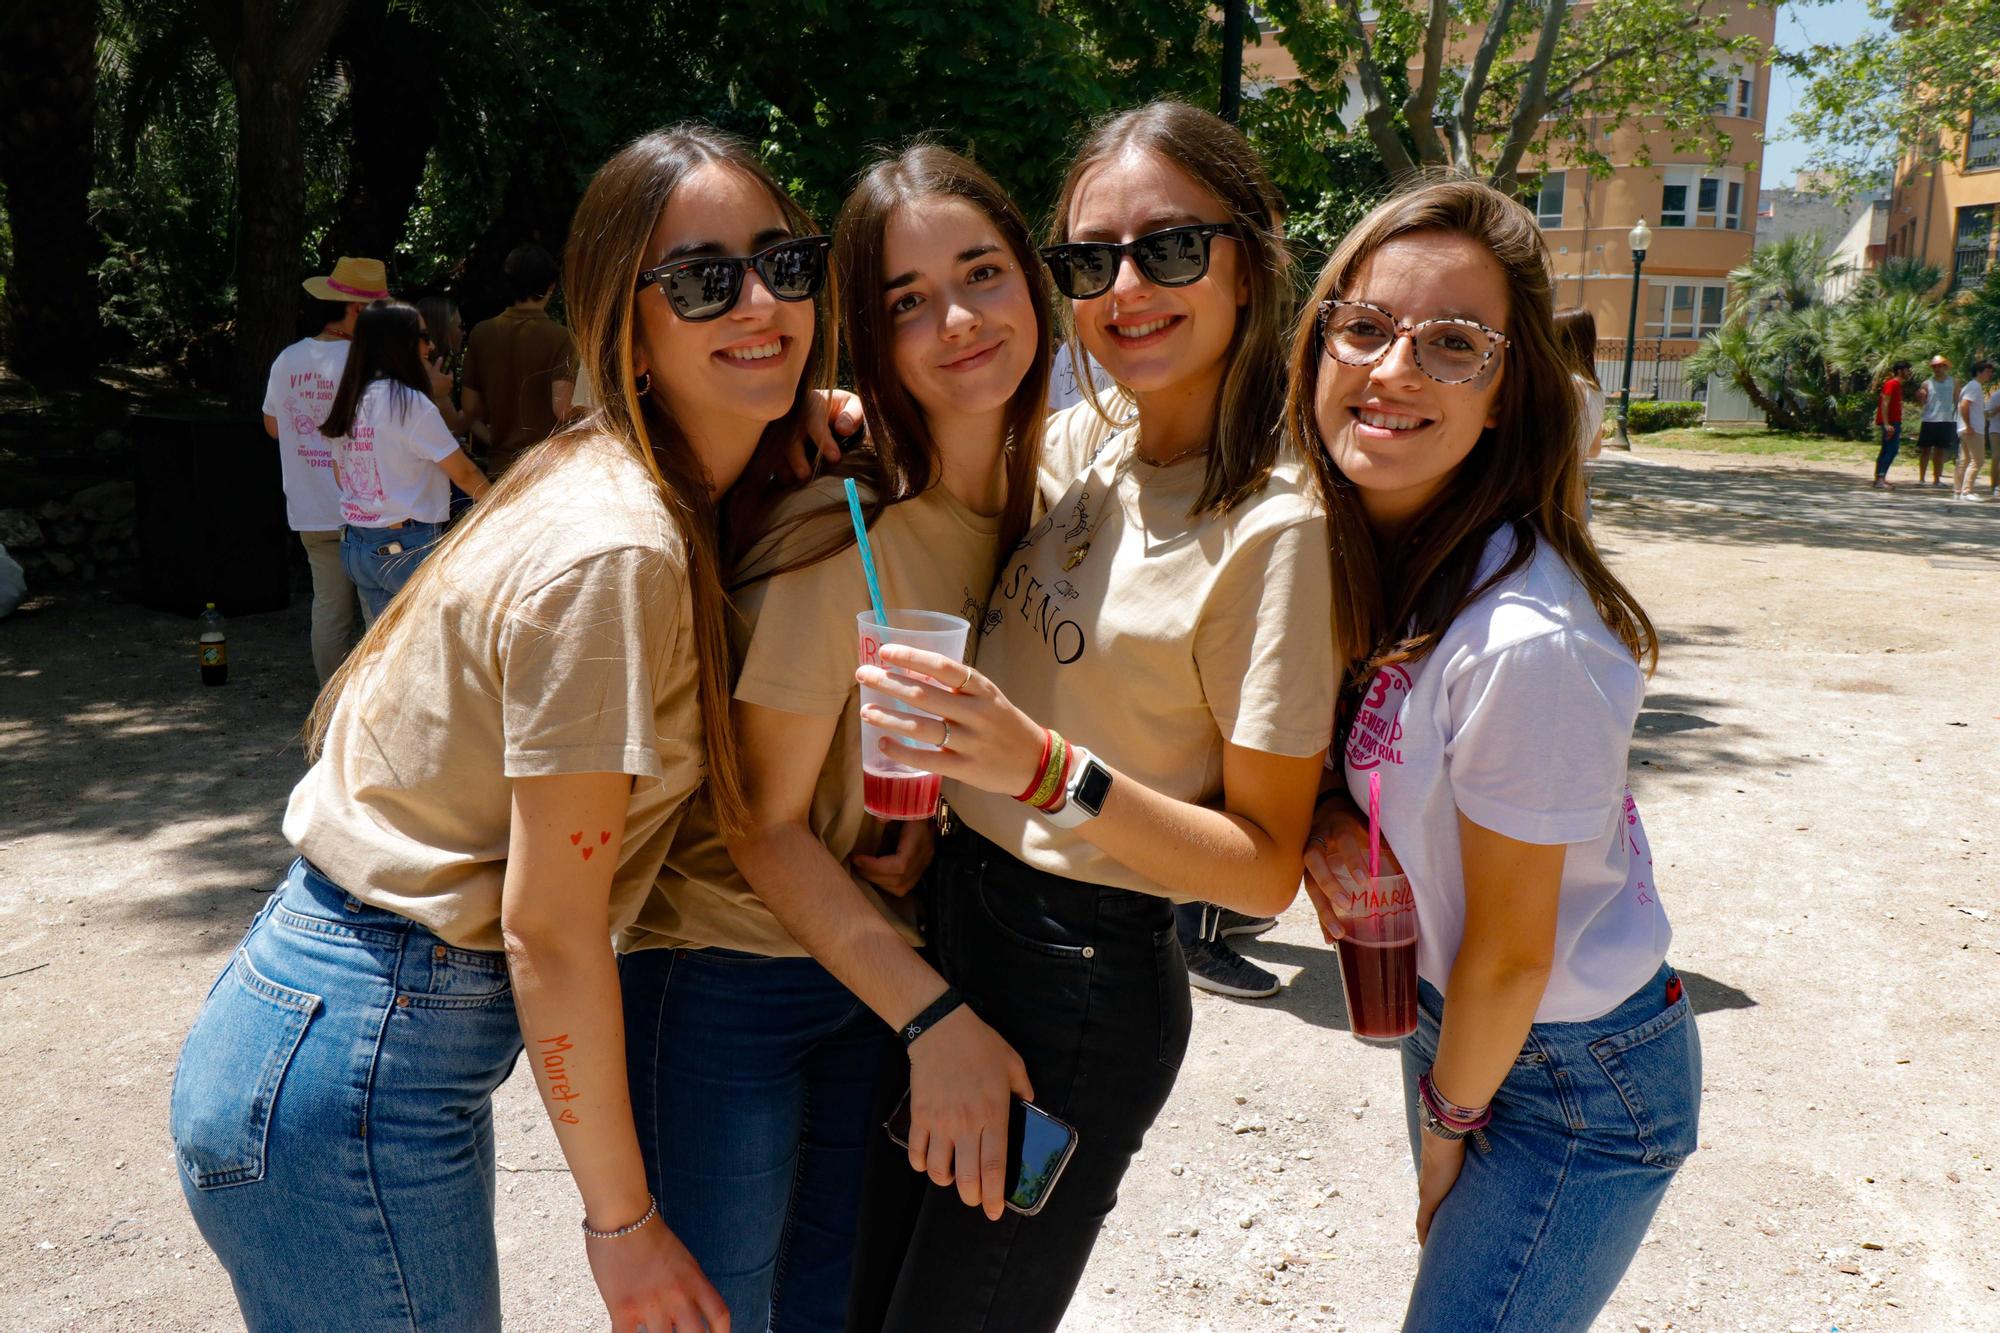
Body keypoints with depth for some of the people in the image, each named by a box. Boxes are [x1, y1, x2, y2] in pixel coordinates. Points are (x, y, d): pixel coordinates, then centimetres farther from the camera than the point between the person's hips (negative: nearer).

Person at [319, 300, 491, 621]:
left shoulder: (345, 402, 8)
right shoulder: (409, 403, -13)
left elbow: (341, 478, 15)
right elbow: (464, 474, -8)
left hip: (353, 545, 8)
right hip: (409, 545, -8)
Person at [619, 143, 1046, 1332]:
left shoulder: (1033, 499, -2)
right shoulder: (842, 534, -23)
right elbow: (762, 823, -17)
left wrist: (938, 821, -10)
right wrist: (934, 1018, -19)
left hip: (890, 958, 6)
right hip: (734, 975, -6)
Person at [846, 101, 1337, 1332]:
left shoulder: (1277, 527, -18)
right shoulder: (1073, 446, 1)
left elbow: (1267, 868, -17)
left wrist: (1048, 767, -30)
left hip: (1086, 982, -7)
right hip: (956, 911, 7)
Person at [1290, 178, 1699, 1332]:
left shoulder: (1527, 644, -32)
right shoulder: (1350, 551, -8)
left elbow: (1512, 952, -19)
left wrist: (1449, 1119, -4)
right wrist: (1330, 813, -11)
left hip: (1575, 1078, -7)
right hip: (1451, 1014, 7)